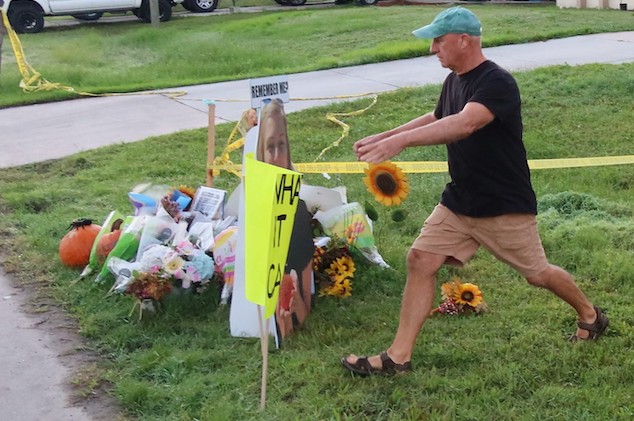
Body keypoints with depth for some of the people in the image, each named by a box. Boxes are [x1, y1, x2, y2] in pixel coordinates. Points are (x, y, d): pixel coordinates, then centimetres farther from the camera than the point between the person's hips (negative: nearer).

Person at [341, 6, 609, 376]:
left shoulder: (497, 83, -23)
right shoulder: (454, 81, 5)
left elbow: (463, 124, -40)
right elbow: (436, 119, 24)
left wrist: (400, 140, -50)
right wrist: (383, 137, 15)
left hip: (505, 207, -7)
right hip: (459, 202, 7)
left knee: (537, 274, 9)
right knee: (420, 260, -5)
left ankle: (589, 314, 40)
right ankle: (399, 357, -1)